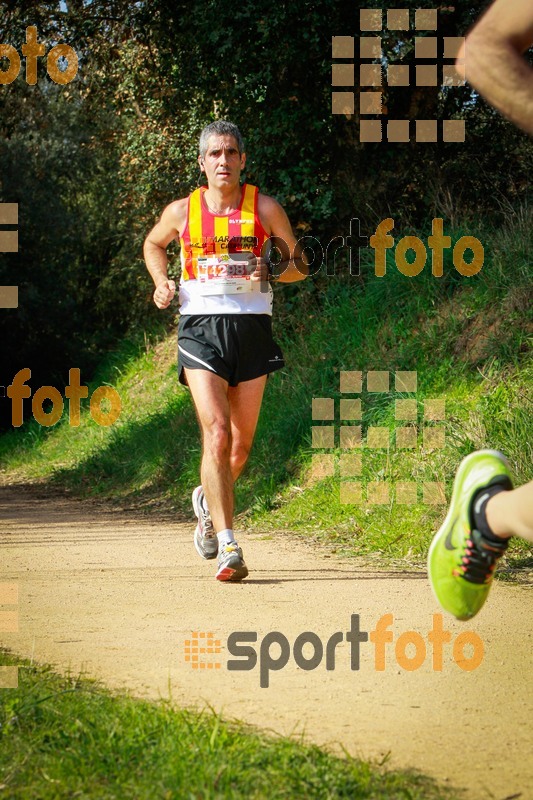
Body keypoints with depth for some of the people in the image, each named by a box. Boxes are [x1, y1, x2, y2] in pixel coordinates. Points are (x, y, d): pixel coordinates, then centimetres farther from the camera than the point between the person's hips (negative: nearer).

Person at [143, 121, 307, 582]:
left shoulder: (265, 209, 3)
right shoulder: (182, 211, 5)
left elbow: (300, 265, 11)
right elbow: (153, 244, 26)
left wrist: (271, 272, -10)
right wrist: (162, 283, 8)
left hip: (251, 328, 1)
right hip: (201, 328, -1)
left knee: (241, 445, 8)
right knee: (216, 434, -18)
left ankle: (209, 501, 41)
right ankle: (228, 547, -21)